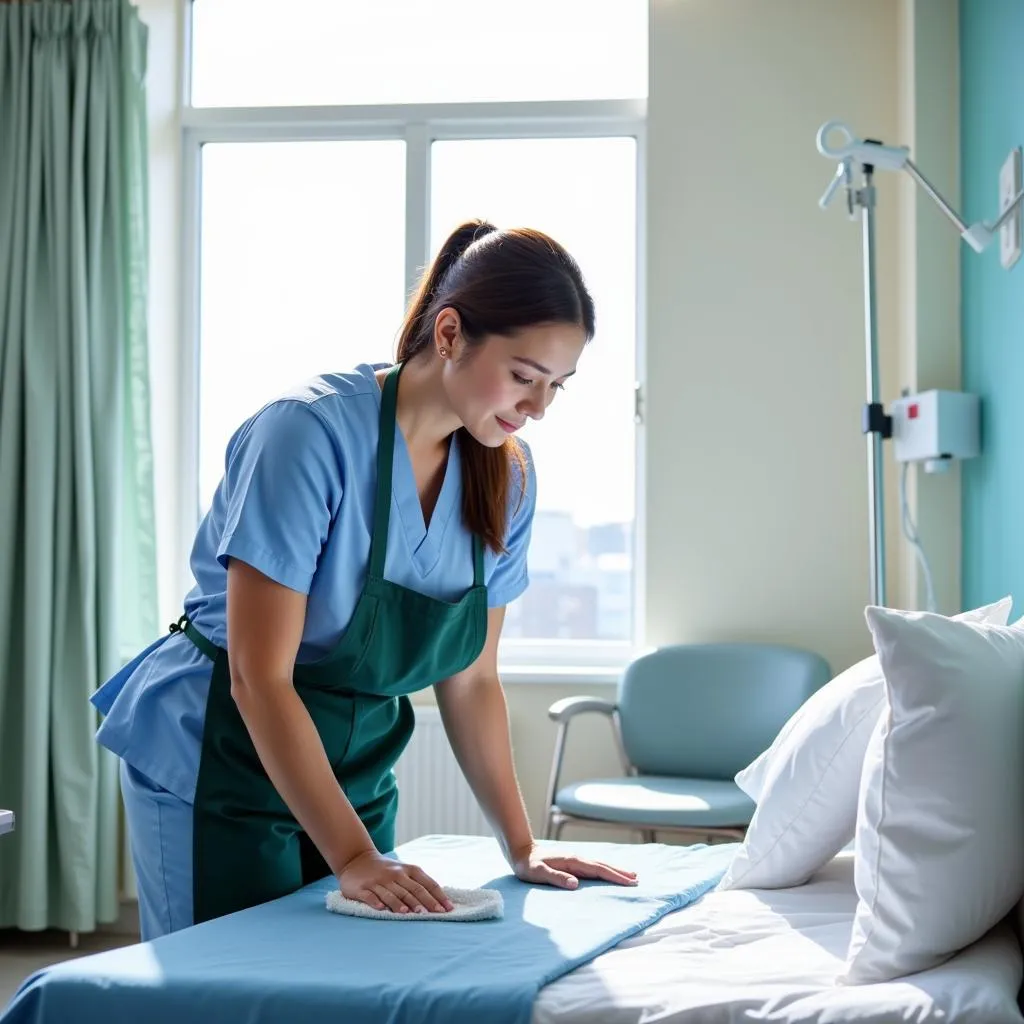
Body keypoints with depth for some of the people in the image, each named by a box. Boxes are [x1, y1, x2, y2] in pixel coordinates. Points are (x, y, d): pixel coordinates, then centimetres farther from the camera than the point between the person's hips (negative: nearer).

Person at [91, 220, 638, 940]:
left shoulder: (506, 474, -3)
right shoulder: (311, 432, -23)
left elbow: (471, 680, 6)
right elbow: (259, 677, -23)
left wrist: (522, 848, 1)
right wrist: (354, 858, -25)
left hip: (356, 771, 6)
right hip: (218, 762, -6)